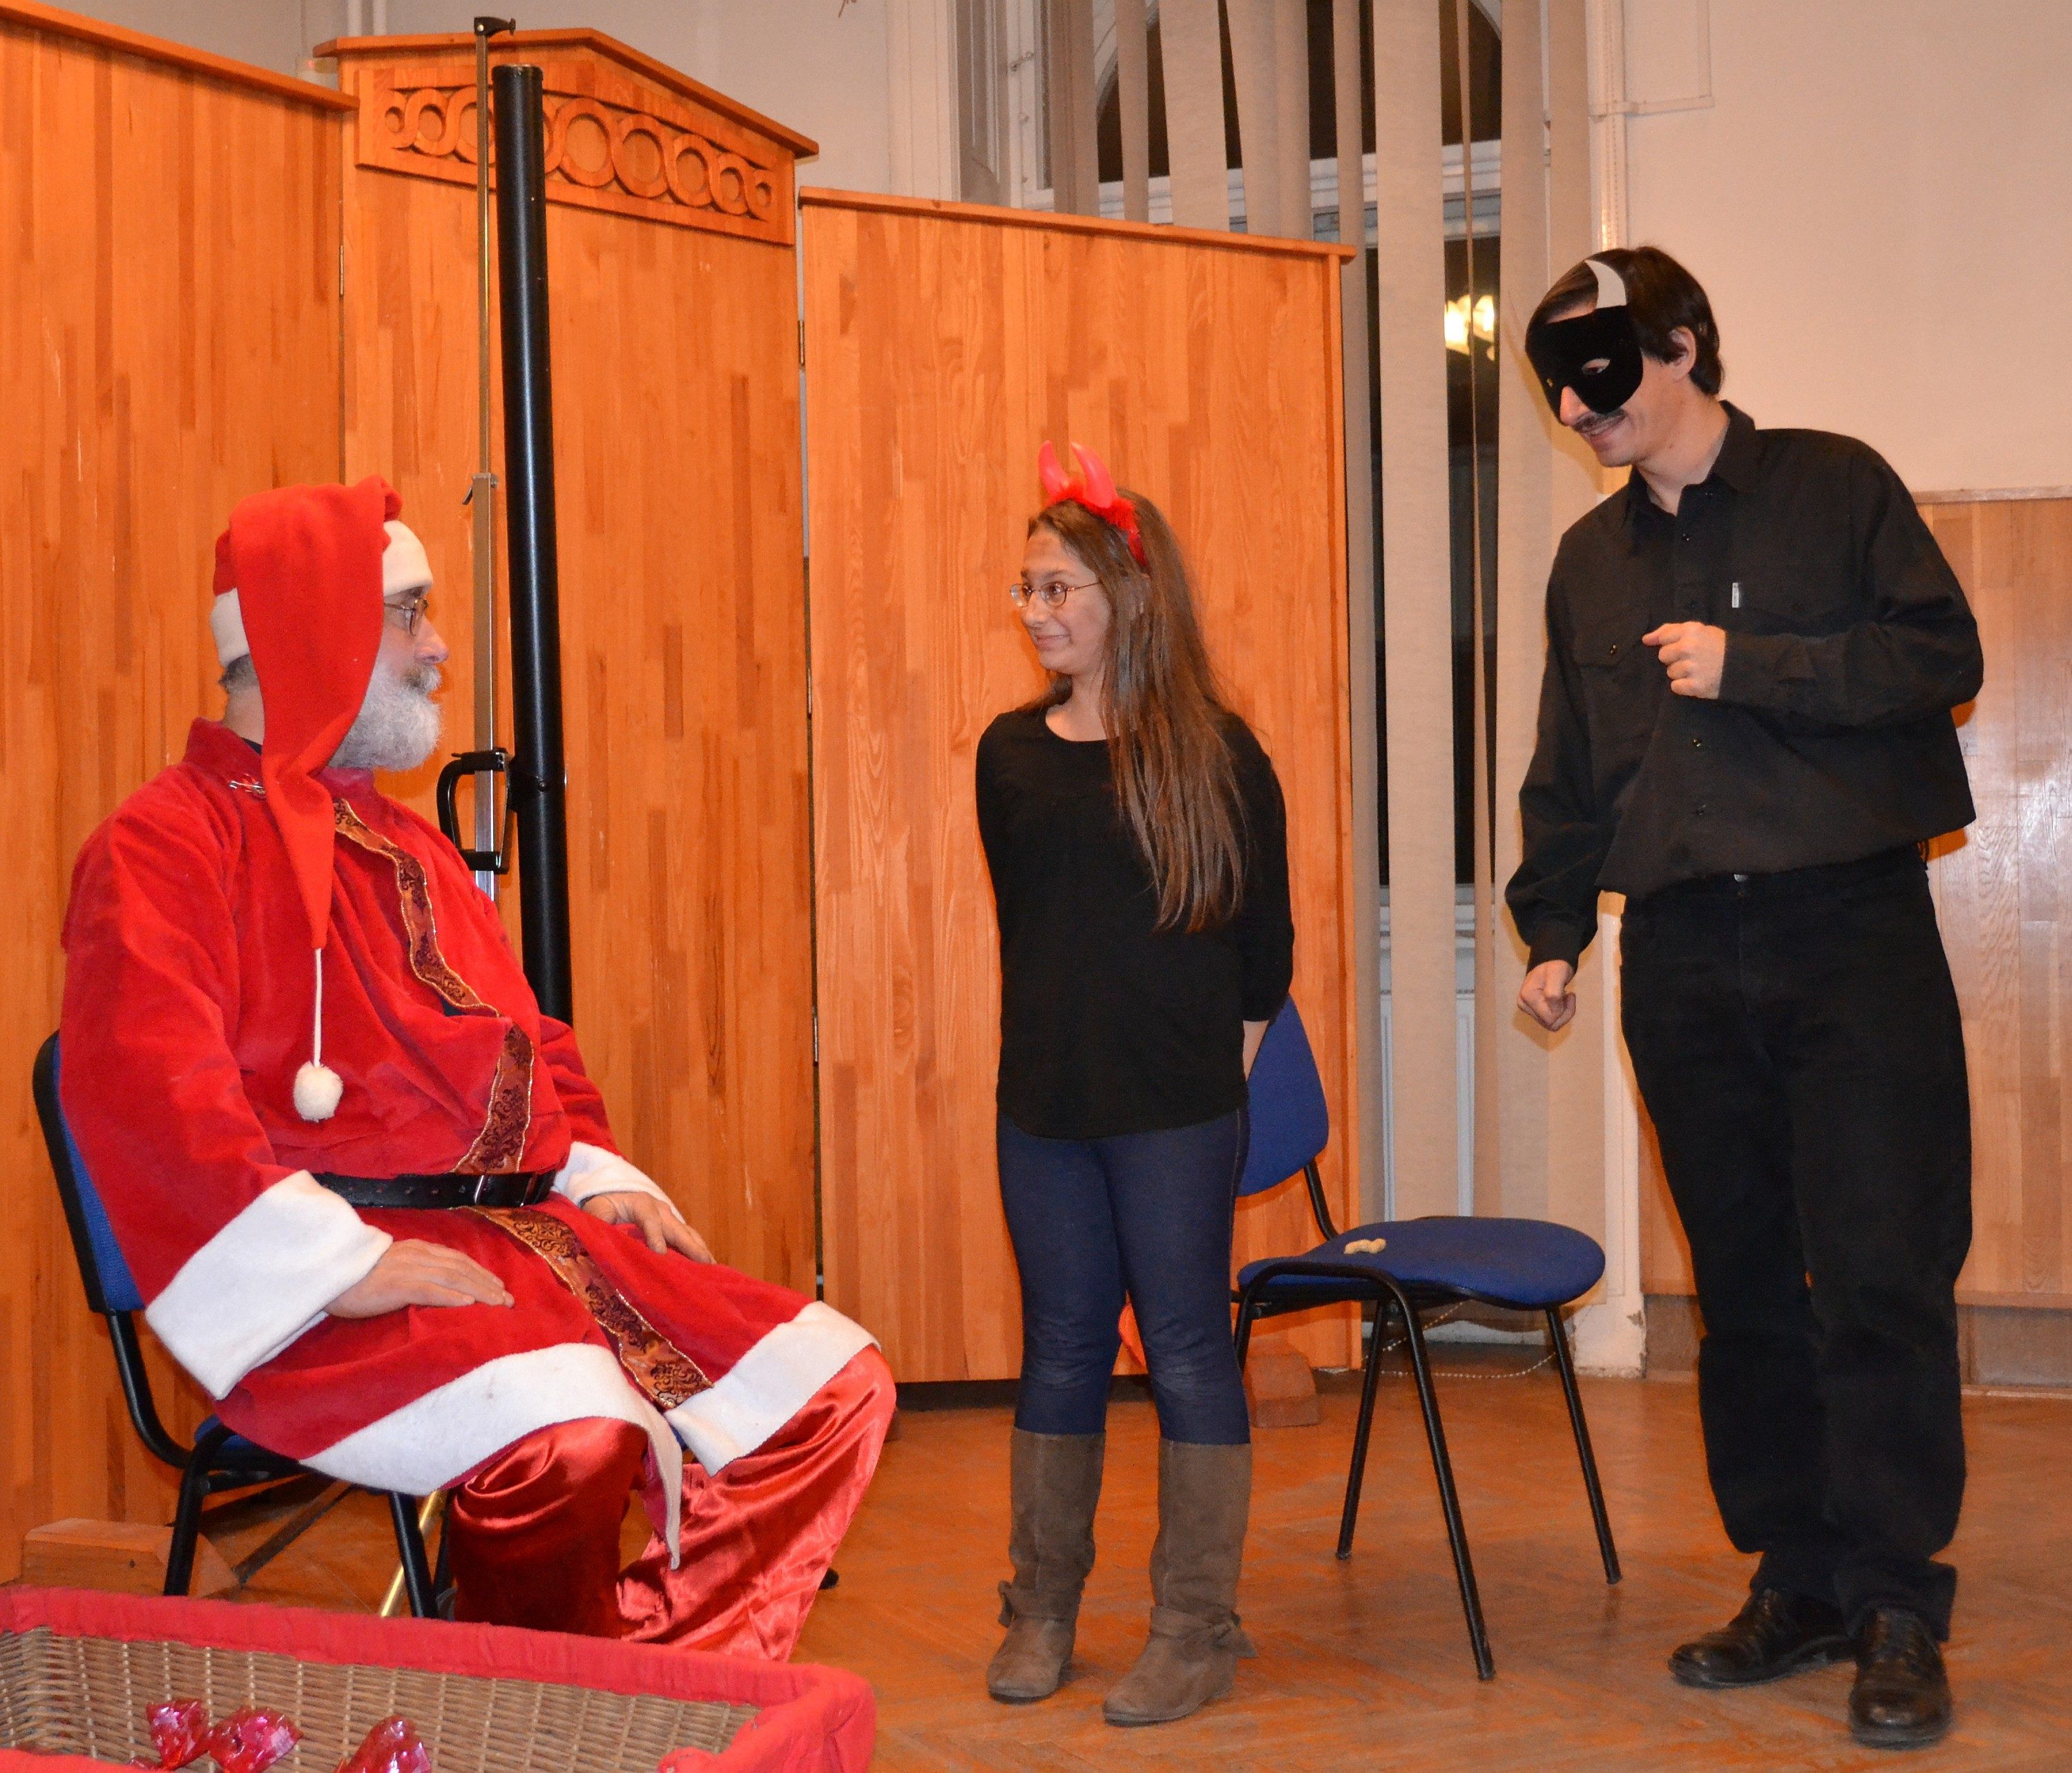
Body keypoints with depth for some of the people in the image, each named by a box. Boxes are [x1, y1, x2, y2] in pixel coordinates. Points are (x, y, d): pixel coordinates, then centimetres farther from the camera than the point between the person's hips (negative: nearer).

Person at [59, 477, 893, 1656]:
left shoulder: (408, 846, 24)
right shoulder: (171, 843, -5)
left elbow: (529, 1045, 29)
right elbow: (145, 1091, -19)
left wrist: (603, 1179, 10)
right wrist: (339, 1262, -25)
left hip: (520, 1237, 9)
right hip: (339, 1282, -9)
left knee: (833, 1386, 2)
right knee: (568, 1433, -36)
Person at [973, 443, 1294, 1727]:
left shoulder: (1215, 754, -5)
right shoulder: (1012, 753, 7)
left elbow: (1264, 947, 0)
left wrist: (1215, 1075, 1)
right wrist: (1058, 1055, 11)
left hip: (1178, 1115, -4)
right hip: (1044, 1106, 4)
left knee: (1188, 1349, 2)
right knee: (1062, 1347, 12)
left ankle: (1198, 1631, 11)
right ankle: (1042, 1612, 23)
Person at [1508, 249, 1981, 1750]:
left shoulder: (1834, 488, 1)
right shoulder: (1592, 561, 15)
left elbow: (1944, 653, -7)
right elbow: (1569, 771, 20)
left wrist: (1751, 666, -12)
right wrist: (1553, 930, 12)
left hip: (1851, 928, -5)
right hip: (1685, 952, 5)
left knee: (1882, 1272, -7)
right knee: (1742, 1278, 7)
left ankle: (1898, 1607, 1)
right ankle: (1797, 1584, 16)